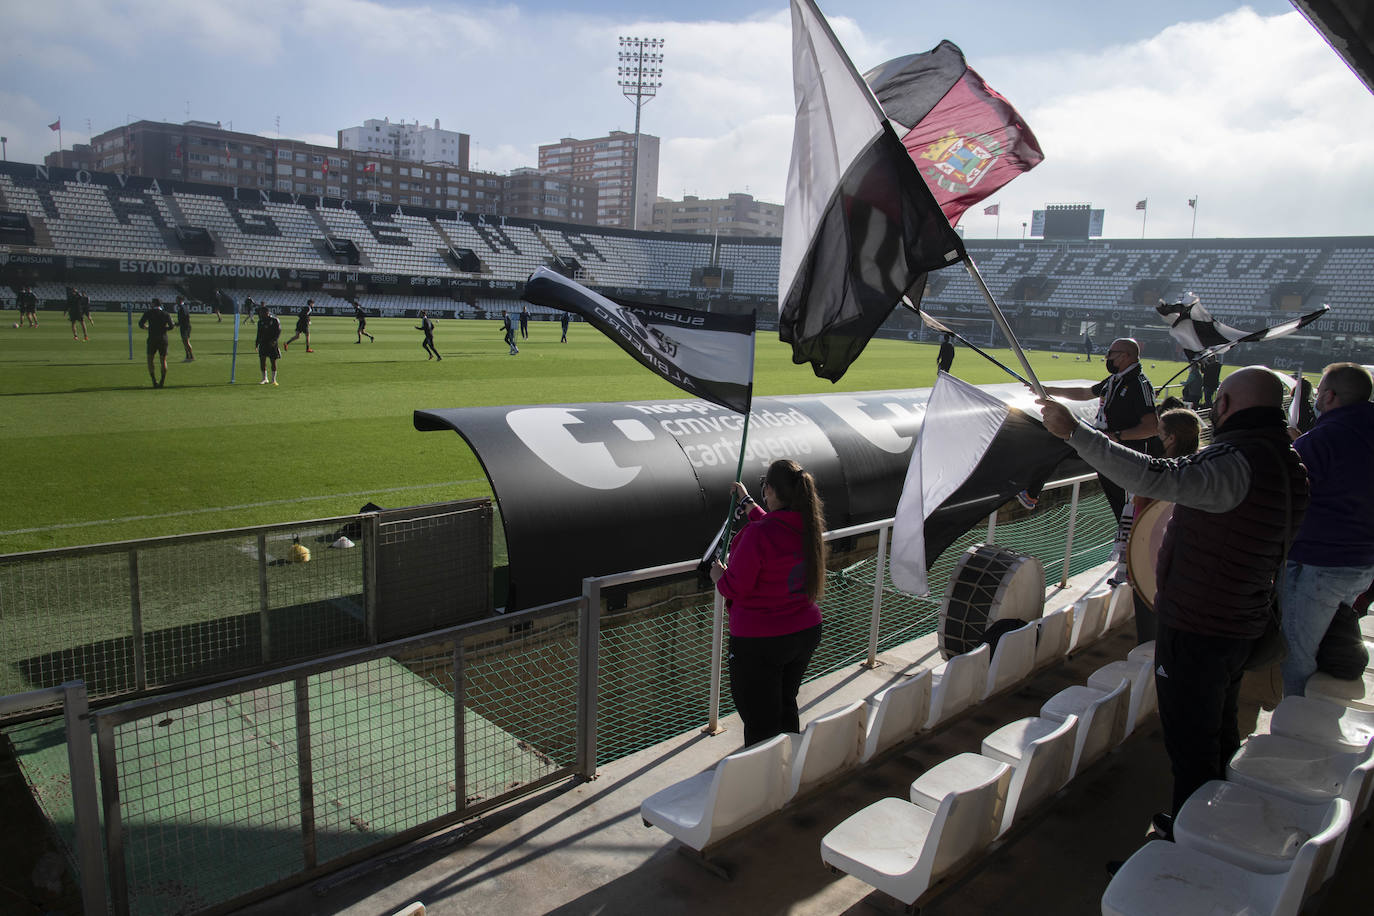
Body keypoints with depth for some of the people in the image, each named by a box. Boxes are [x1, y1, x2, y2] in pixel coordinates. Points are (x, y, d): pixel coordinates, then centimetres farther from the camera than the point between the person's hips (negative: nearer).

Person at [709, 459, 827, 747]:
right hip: (807, 632, 8)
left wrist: (718, 575, 2)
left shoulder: (757, 534, -27)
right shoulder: (809, 526, -3)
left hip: (760, 642, -8)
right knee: (786, 705, 27)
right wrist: (747, 501, 32)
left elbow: (735, 587, -20)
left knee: (760, 722, 7)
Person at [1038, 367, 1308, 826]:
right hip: (1242, 624, 10)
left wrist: (1075, 431, -39)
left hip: (1196, 628, -10)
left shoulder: (1236, 461, -27)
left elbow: (1156, 477, -40)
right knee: (1220, 729, 26)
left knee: (1190, 739, 5)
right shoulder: (1288, 463, 4)